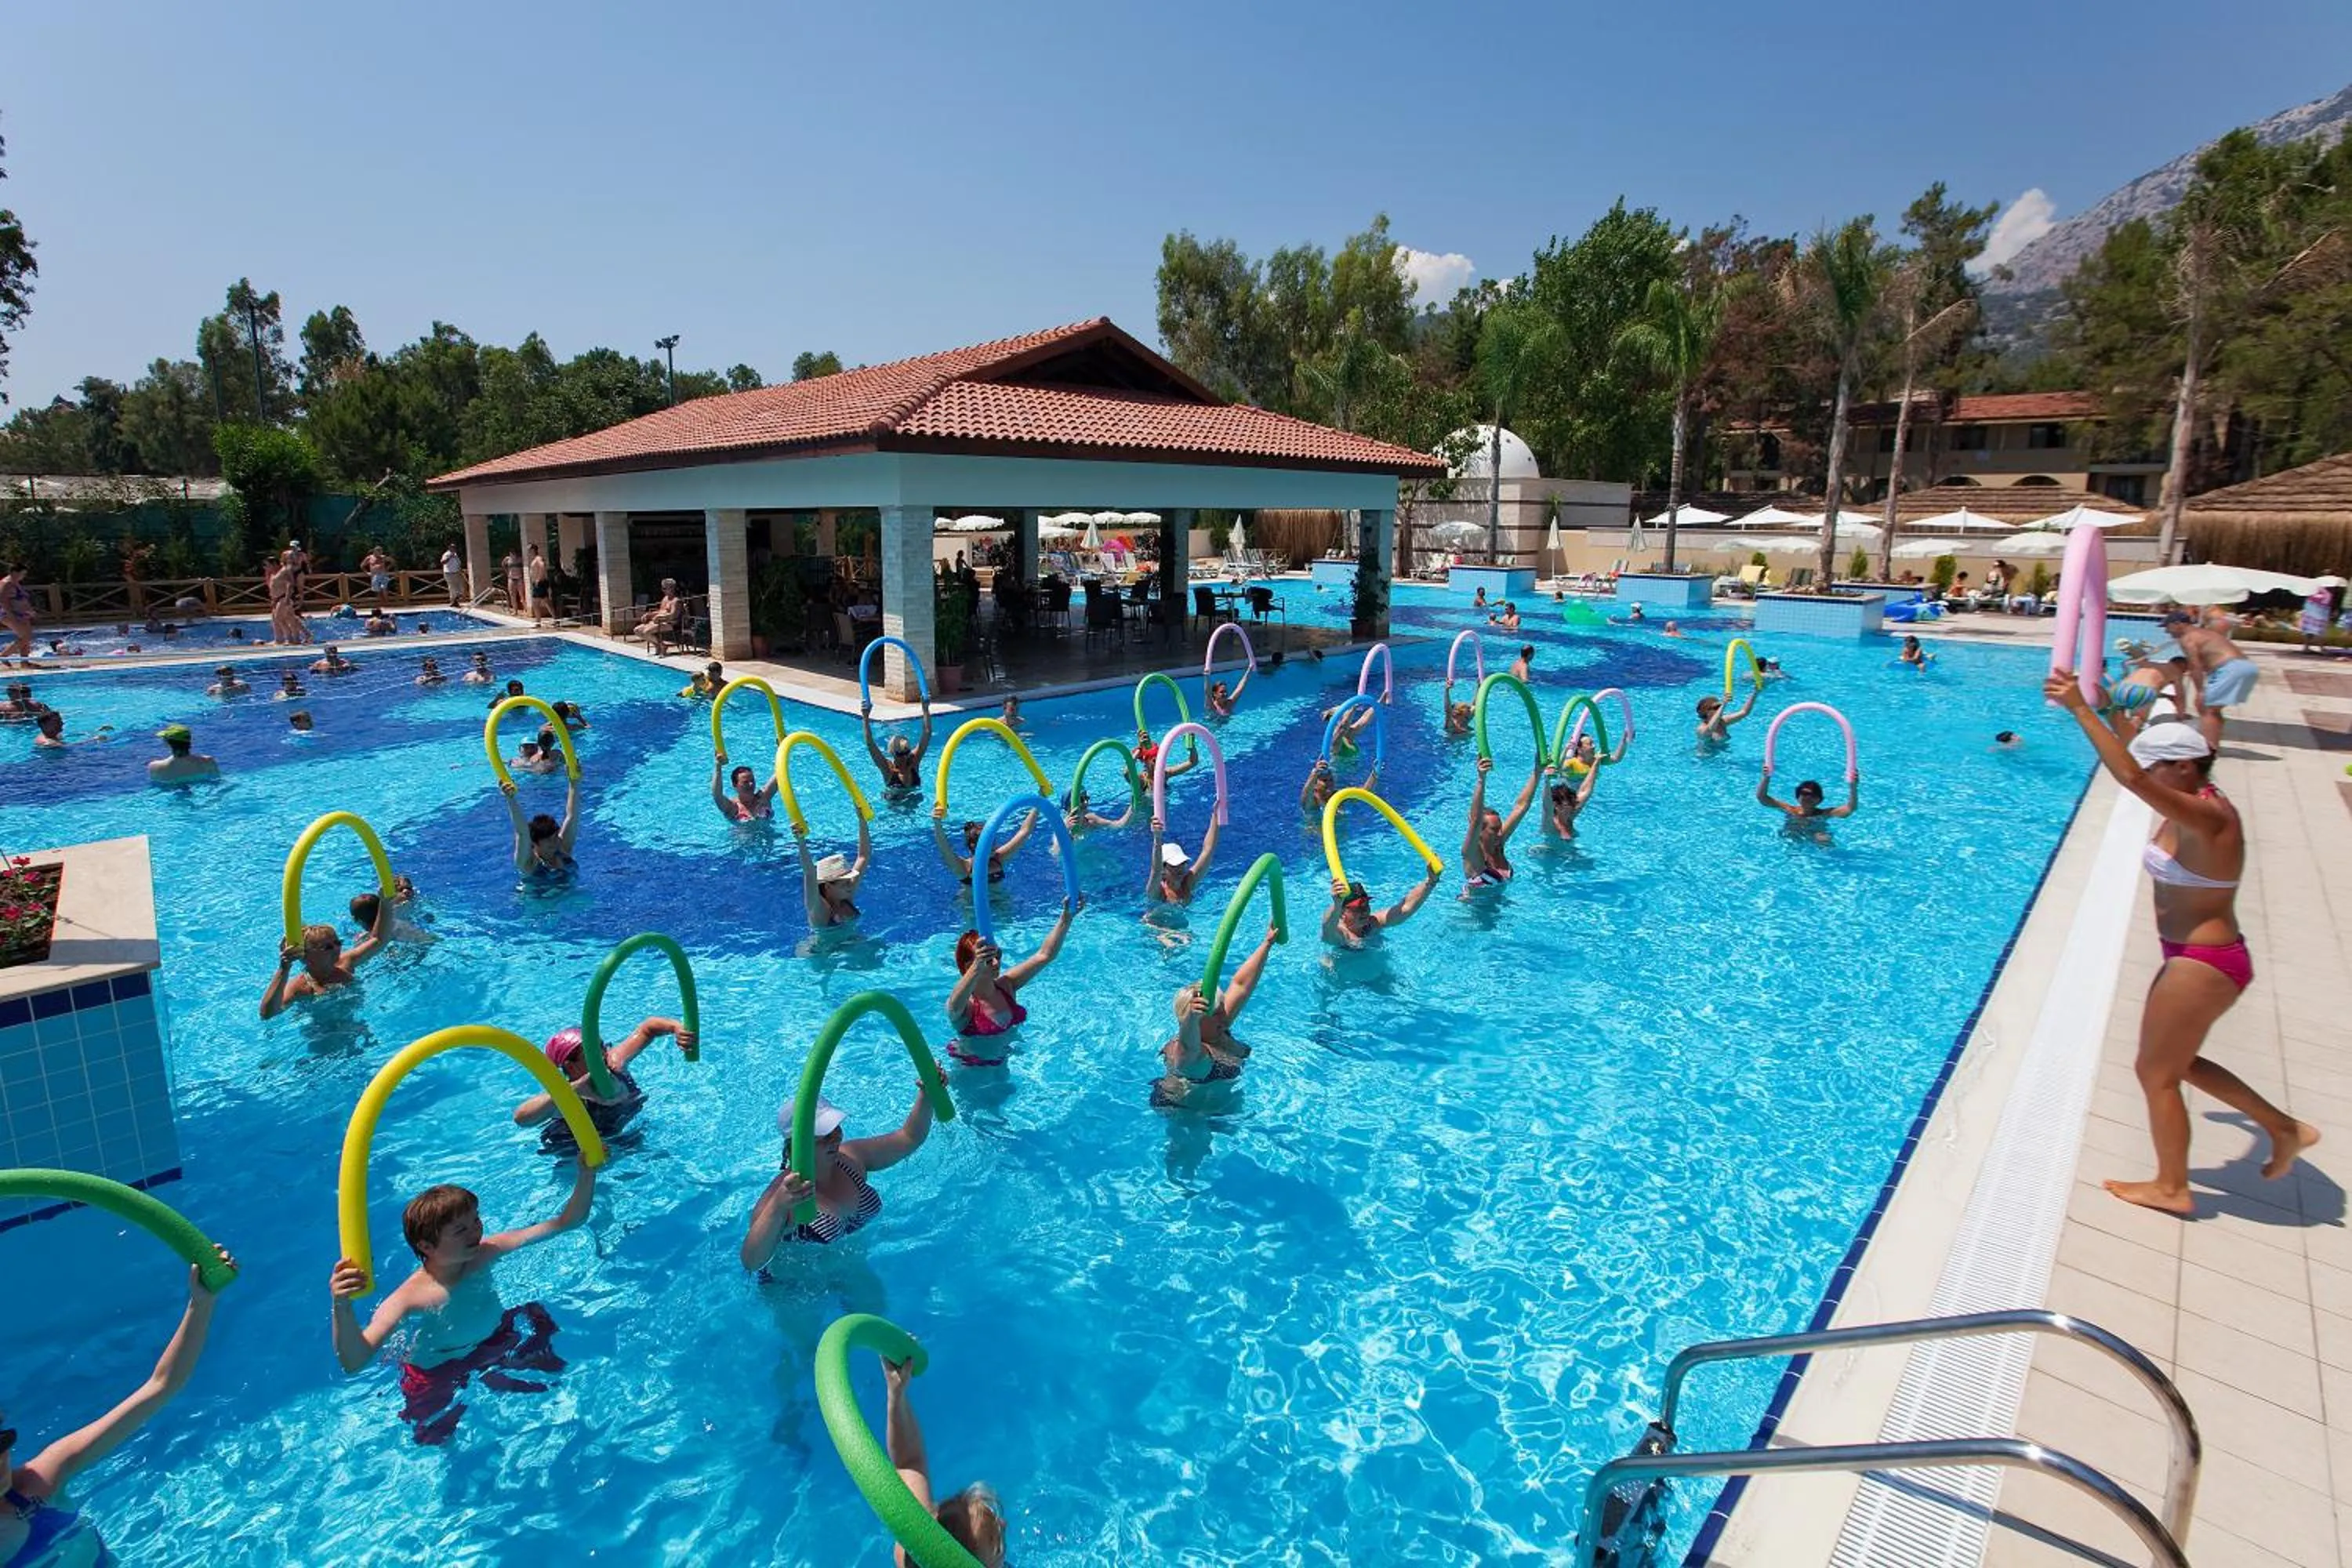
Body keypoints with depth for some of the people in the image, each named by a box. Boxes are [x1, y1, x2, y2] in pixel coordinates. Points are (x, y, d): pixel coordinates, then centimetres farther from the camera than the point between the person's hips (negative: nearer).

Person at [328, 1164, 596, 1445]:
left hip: (495, 1340, 4)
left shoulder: (486, 1252, -23)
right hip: (438, 1371, -4)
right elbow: (353, 1362, -43)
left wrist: (587, 1174, -39)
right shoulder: (410, 1297, -34)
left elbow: (566, 1222, -25)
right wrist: (342, 1306, -57)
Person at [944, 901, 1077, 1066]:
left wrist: (1066, 917, -25)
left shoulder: (1005, 986, -11)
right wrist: (977, 969, -71)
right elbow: (955, 1006, -54)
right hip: (970, 1069, -2)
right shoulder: (965, 1004, -28)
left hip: (1003, 1063, 3)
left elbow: (1044, 955, -13)